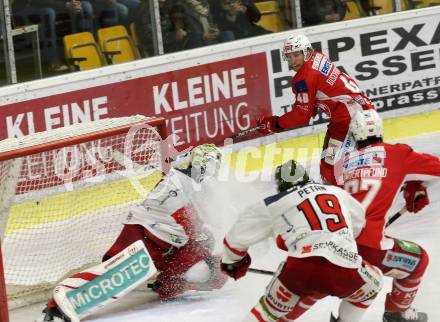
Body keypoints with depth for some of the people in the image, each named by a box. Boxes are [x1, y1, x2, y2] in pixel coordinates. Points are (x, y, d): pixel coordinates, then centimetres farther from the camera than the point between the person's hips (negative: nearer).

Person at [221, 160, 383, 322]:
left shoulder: (272, 205, 18)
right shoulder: (337, 192, 26)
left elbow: (238, 236, 26)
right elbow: (359, 221, 42)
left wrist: (232, 262, 45)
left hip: (304, 269, -1)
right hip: (348, 272, 1)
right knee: (373, 283, 31)